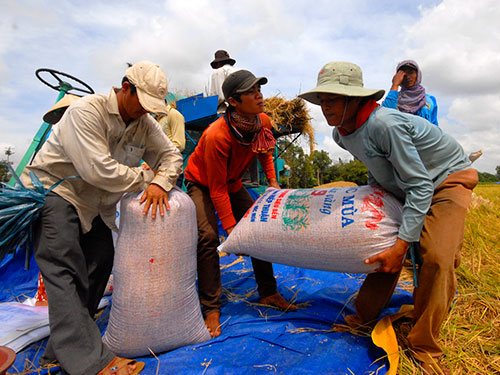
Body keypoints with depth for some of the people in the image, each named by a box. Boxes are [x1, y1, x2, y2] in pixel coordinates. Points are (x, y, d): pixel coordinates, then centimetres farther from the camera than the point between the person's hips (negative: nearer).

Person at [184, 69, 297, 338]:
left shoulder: (263, 122, -15)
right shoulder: (216, 135, -36)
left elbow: (265, 152, 8)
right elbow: (216, 190, -30)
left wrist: (272, 180, -4)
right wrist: (231, 228, -29)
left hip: (232, 182, 6)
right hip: (202, 183, -6)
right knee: (208, 237, -22)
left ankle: (268, 293, 14)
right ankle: (211, 309, -7)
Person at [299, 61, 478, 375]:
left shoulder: (384, 124, -34)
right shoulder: (342, 132, -7)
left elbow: (421, 186, -30)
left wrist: (401, 245, -30)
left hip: (447, 178, -7)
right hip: (404, 186, 7)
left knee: (438, 258, -19)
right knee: (384, 248, 4)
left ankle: (425, 347, -1)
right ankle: (365, 316, 21)